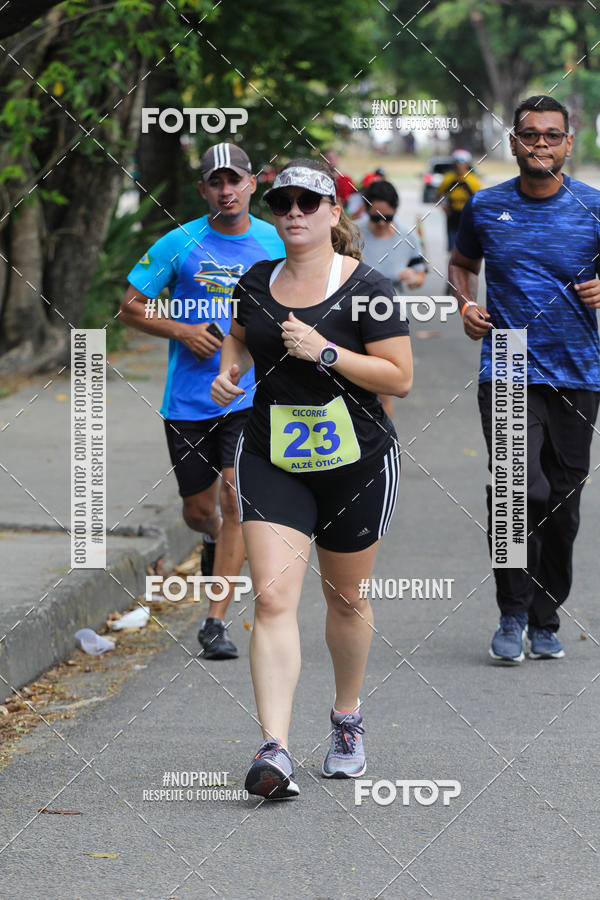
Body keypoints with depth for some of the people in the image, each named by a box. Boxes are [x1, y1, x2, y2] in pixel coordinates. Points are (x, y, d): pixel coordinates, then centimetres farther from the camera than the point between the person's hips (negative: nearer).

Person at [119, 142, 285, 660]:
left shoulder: (275, 243, 2)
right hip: (187, 399, 1)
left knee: (235, 501, -14)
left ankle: (216, 623, -10)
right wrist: (181, 330, -13)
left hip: (250, 397, 0)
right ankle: (216, 541, 47)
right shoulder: (180, 244, -4)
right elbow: (130, 307, 1)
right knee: (199, 510, 9)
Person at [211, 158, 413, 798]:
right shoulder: (256, 282, 5)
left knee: (346, 599, 14)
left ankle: (347, 718, 39)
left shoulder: (366, 288, -9)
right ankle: (274, 752, -21)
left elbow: (400, 378, -11)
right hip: (270, 458, 2)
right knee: (273, 597, -13)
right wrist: (229, 371, 4)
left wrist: (325, 353, -20)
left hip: (357, 462, -2)